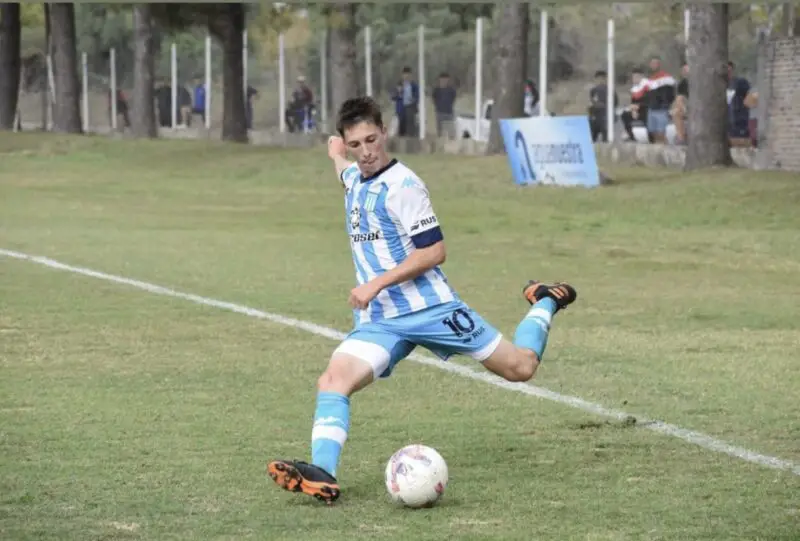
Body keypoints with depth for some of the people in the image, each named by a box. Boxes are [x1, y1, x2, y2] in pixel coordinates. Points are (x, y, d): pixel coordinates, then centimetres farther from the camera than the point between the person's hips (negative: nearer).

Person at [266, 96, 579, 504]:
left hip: (429, 307, -6)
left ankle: (545, 303, 34)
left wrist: (377, 283, -21)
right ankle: (321, 474, -35)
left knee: (520, 367, 4)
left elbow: (434, 251, -17)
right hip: (379, 320, 6)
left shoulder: (402, 185, -14)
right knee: (333, 380, -22)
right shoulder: (354, 178, 10)